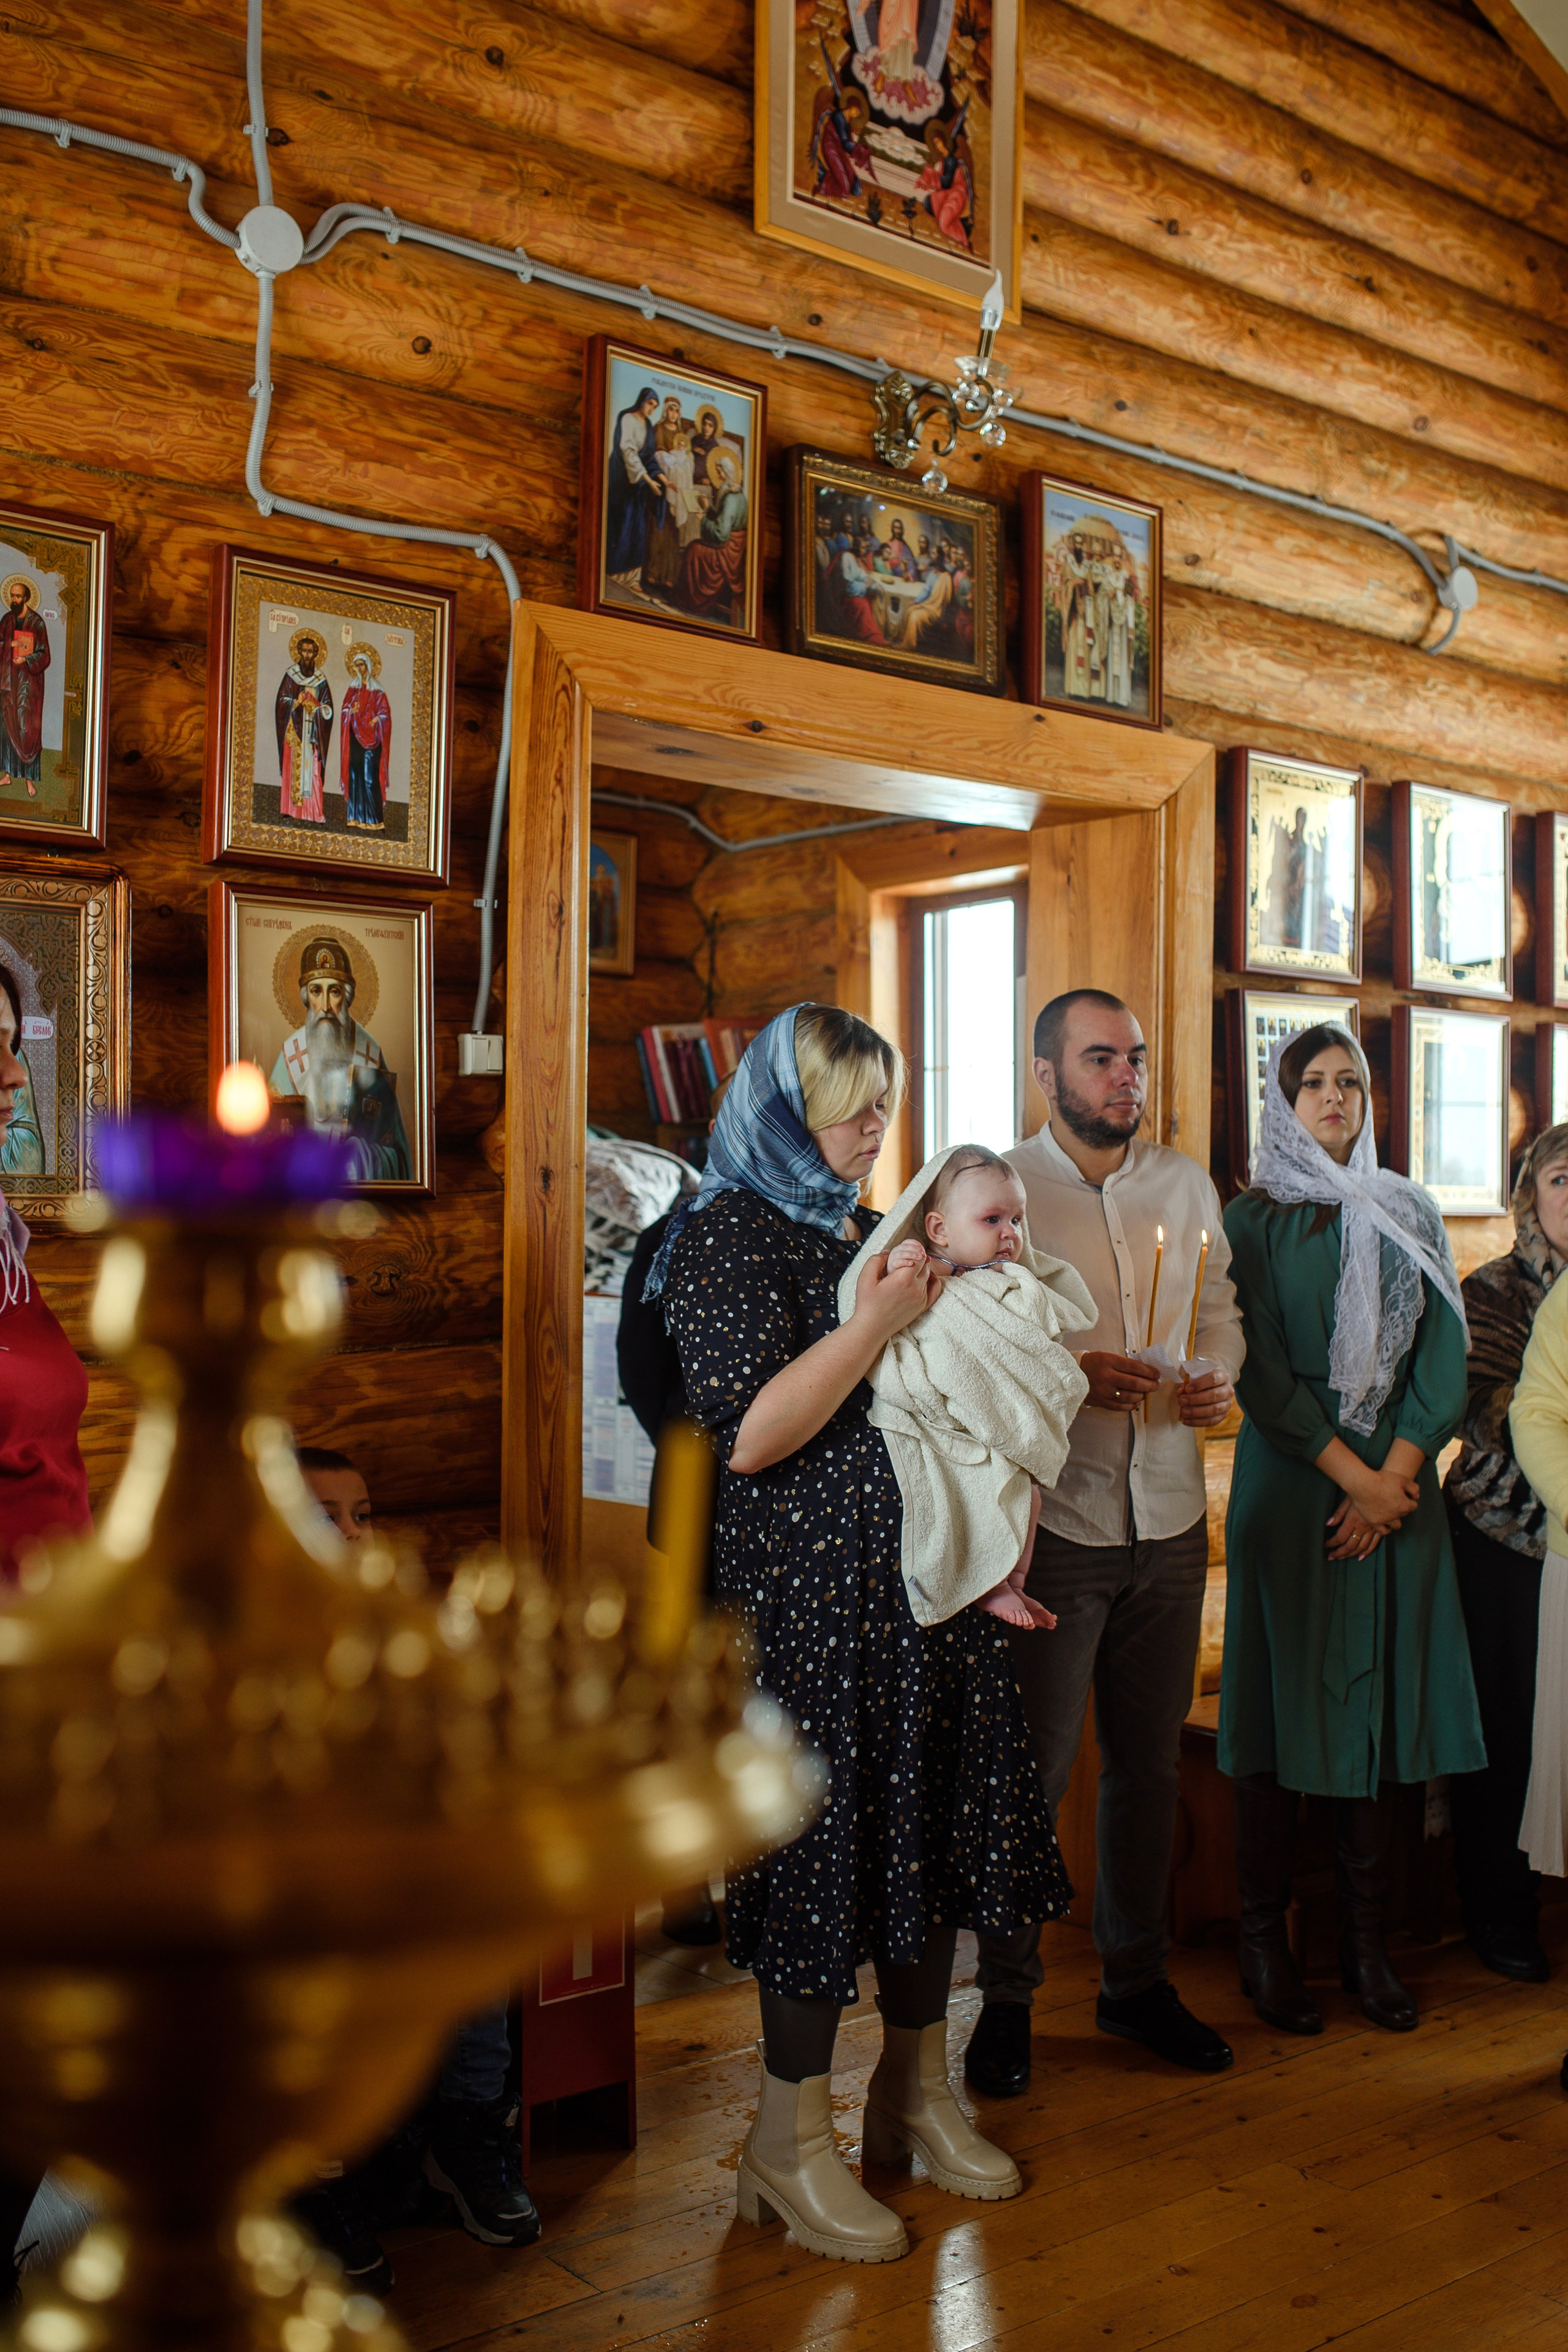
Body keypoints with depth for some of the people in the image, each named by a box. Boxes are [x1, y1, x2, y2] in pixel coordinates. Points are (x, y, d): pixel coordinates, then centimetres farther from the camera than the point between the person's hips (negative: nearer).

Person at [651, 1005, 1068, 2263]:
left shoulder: (875, 1230, 15)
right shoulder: (727, 1234, -9)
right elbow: (749, 1434, -20)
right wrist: (875, 1323, -18)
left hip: (930, 1583, 8)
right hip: (810, 1594, -8)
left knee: (935, 1821, 13)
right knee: (824, 1839, -1)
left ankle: (917, 2089, 31)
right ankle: (792, 2142, 16)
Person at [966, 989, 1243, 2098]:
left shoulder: (1186, 1183, 11)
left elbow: (1222, 1307, 17)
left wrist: (1218, 1377, -4)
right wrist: (1065, 1369, -21)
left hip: (1169, 1514, 5)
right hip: (1053, 1517, -4)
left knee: (1150, 1761, 14)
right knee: (1033, 1766, 1)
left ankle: (1138, 1978, 30)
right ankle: (1008, 1998, 17)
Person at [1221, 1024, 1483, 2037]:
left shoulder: (1412, 1214, 11)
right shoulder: (1256, 1220, 1)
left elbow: (1444, 1357, 5)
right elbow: (1260, 1371, -6)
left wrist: (1396, 1475, -8)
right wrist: (1353, 1476, -12)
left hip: (1398, 1484, 3)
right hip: (1291, 1485, -3)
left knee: (1384, 1699, 4)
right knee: (1284, 1701, -1)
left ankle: (1368, 1940, 13)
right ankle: (1266, 1942, 8)